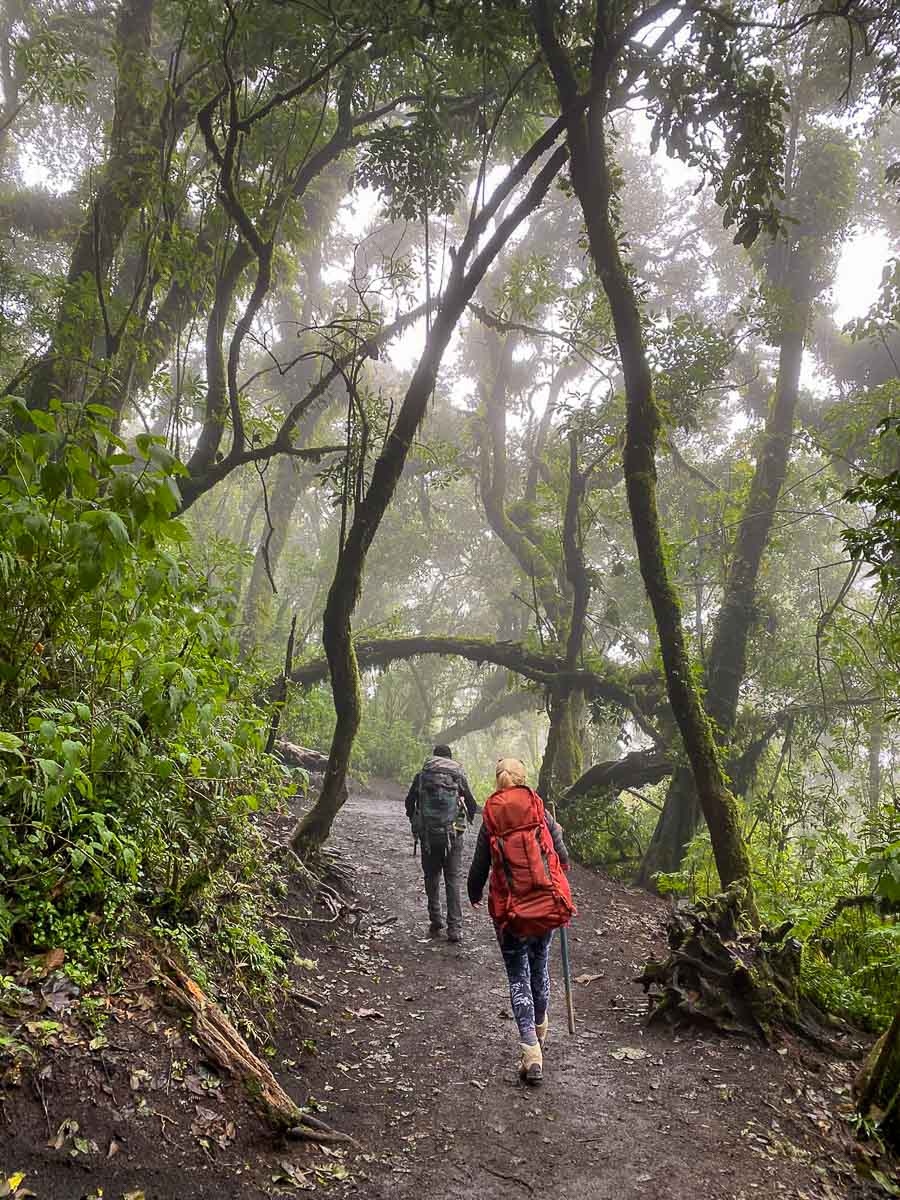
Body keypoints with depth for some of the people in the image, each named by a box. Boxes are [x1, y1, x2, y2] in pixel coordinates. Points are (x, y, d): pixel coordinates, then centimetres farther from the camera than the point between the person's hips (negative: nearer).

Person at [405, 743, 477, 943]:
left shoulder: (422, 775, 5)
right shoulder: (459, 776, 4)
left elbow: (409, 802, 10)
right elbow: (472, 805, 8)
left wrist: (414, 822, 28)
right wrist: (468, 821, 28)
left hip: (427, 835, 1)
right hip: (453, 835, 0)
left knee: (432, 878, 16)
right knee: (453, 881, 5)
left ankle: (435, 921, 17)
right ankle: (455, 929, 1)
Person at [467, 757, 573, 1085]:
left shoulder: (490, 819, -4)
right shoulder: (540, 810, -3)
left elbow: (479, 865, 1)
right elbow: (562, 856, -2)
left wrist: (474, 895, 21)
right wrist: (558, 885, 20)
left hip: (511, 910, -2)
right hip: (548, 903, 2)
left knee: (518, 977, 6)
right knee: (540, 966, 23)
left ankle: (532, 1053, -4)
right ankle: (540, 1026, 43)